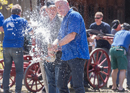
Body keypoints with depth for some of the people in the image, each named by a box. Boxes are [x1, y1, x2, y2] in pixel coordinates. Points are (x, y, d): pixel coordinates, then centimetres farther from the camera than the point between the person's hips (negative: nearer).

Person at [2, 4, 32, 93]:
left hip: (6, 48, 4)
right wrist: (31, 30, 40)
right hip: (17, 48, -4)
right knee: (19, 71, 1)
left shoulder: (6, 21, 12)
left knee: (6, 69, 11)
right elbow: (29, 30, 17)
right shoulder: (22, 21, 1)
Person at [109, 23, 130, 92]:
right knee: (123, 70, -3)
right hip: (121, 50, -5)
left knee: (114, 69, 15)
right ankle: (120, 87, -12)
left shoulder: (117, 33, 28)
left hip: (112, 49, 5)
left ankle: (114, 86, 21)